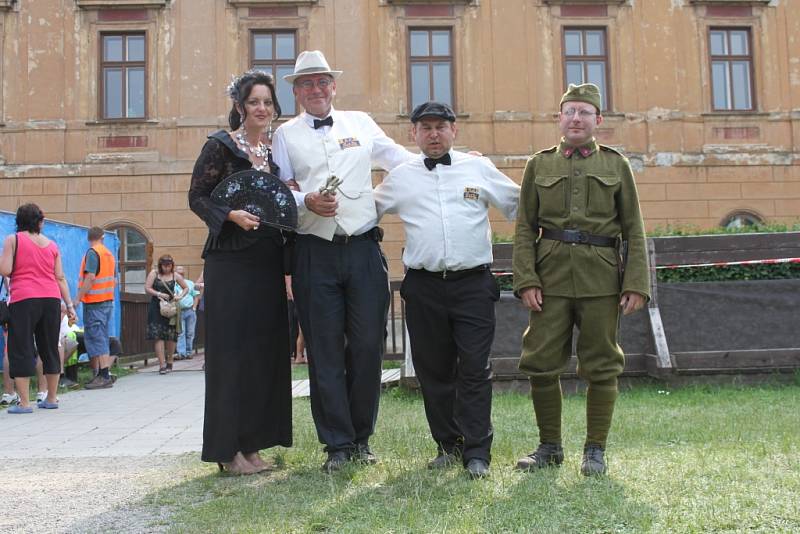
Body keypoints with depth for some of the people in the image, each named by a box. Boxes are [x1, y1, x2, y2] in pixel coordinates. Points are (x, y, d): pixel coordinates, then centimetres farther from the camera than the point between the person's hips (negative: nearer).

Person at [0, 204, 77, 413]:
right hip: (51, 299, 4)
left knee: (21, 349, 1)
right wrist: (69, 305, 11)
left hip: (24, 299, -4)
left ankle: (24, 402, -2)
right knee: (50, 348, 13)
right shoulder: (52, 245, 14)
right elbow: (60, 278, 10)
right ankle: (51, 399, 21)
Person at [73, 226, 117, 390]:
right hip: (108, 301, 8)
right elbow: (114, 280, 16)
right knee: (102, 338, 12)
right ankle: (104, 374, 14)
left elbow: (90, 278, -19)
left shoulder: (92, 253, -10)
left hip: (94, 302, -8)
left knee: (95, 338, -7)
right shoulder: (109, 254, 13)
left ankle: (104, 376, -11)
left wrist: (78, 297, -16)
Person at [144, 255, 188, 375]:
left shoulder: (175, 276, 6)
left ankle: (169, 363, 19)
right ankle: (162, 365, -10)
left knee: (171, 337, 3)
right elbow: (147, 288, -3)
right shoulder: (154, 273, 2)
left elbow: (186, 288, 16)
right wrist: (159, 294, -15)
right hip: (157, 308, -2)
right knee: (158, 336, -9)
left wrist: (180, 296, -2)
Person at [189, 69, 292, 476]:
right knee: (231, 350, -4)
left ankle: (251, 442, 17)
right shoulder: (220, 145, -1)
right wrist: (231, 215, -20)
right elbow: (197, 197, -5)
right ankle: (227, 448, 4)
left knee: (266, 349, 7)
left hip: (268, 263, 6)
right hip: (230, 262, -6)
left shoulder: (277, 151, 15)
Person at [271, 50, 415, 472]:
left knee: (368, 345, 3)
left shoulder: (360, 123, 15)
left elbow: (400, 159, 20)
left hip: (364, 250, 1)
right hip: (314, 253, -1)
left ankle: (361, 438, 19)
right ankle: (338, 444, 13)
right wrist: (307, 202, -13)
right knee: (325, 350, 2)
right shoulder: (285, 135, 11)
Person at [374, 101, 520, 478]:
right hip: (423, 287, 2)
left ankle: (476, 452, 4)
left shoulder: (479, 169, 9)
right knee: (433, 370, 7)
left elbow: (519, 206, 16)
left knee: (474, 370, -4)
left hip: (473, 284, -1)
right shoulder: (401, 177, 11)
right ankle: (448, 445, 21)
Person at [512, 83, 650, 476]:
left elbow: (634, 230, 6)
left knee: (601, 366, 4)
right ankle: (550, 446, 18)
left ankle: (595, 450, 17)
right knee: (542, 363, 1)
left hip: (601, 277, 0)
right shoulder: (539, 165, 11)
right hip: (551, 275, 1)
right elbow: (525, 228, 5)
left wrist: (636, 284, -4)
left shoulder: (615, 164, 10)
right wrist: (526, 280, -6)